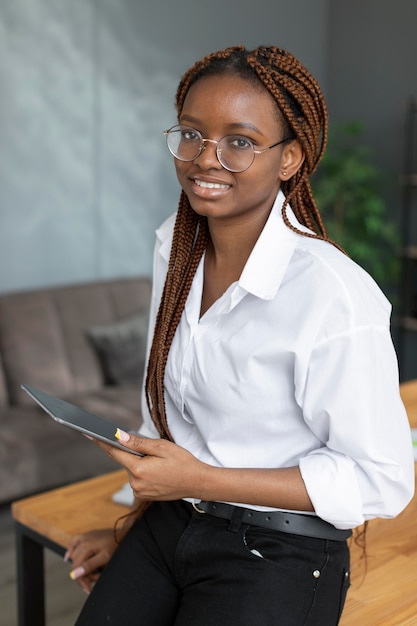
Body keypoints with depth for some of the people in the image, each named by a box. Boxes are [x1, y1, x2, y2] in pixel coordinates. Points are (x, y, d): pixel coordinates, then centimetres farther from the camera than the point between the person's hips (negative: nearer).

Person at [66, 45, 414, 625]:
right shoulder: (176, 243, 1)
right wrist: (134, 528, 11)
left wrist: (199, 479, -20)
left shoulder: (335, 298, -23)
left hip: (280, 556, -5)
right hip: (170, 526, 6)